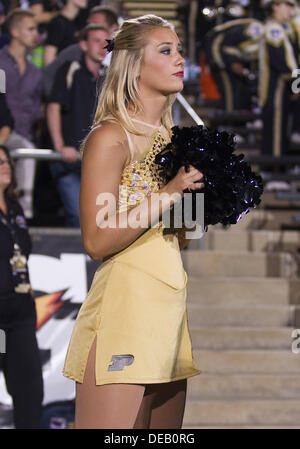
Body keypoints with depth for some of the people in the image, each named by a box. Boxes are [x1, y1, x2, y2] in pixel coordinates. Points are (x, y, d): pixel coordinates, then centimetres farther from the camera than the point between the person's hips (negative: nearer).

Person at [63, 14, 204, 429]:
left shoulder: (172, 138, 17)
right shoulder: (110, 137, -6)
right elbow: (97, 242, -13)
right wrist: (169, 193, -15)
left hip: (170, 310, 8)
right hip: (123, 310, -8)